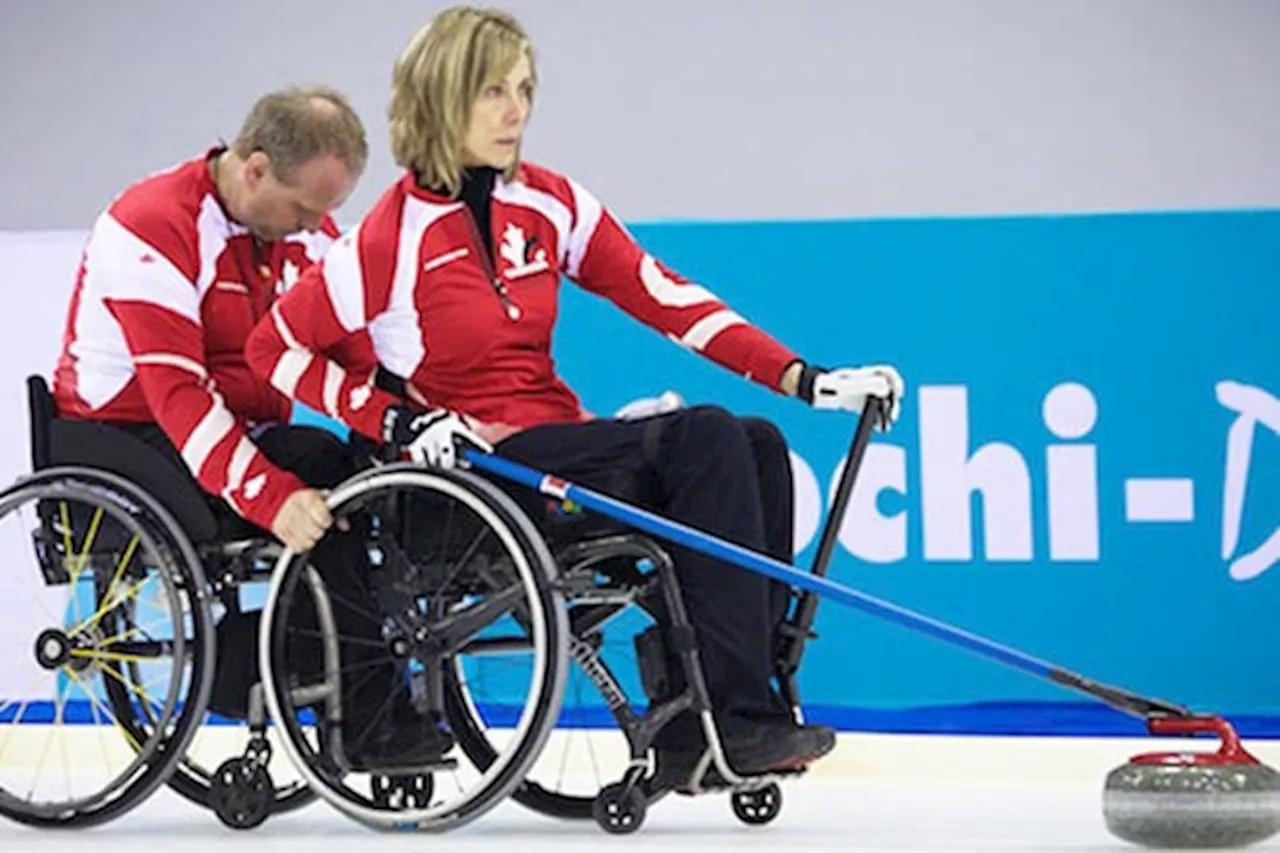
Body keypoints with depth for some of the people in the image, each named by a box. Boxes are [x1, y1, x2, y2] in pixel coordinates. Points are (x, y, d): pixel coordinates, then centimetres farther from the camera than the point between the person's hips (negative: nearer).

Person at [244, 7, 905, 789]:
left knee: (755, 444, -16)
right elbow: (276, 348, -4)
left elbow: (665, 298, 4)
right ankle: (740, 719, -28)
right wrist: (398, 422, -14)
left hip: (564, 444, 7)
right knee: (705, 437, -25)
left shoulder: (551, 205, 7)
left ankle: (693, 734, -18)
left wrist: (803, 378, -5)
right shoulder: (394, 239, -9)